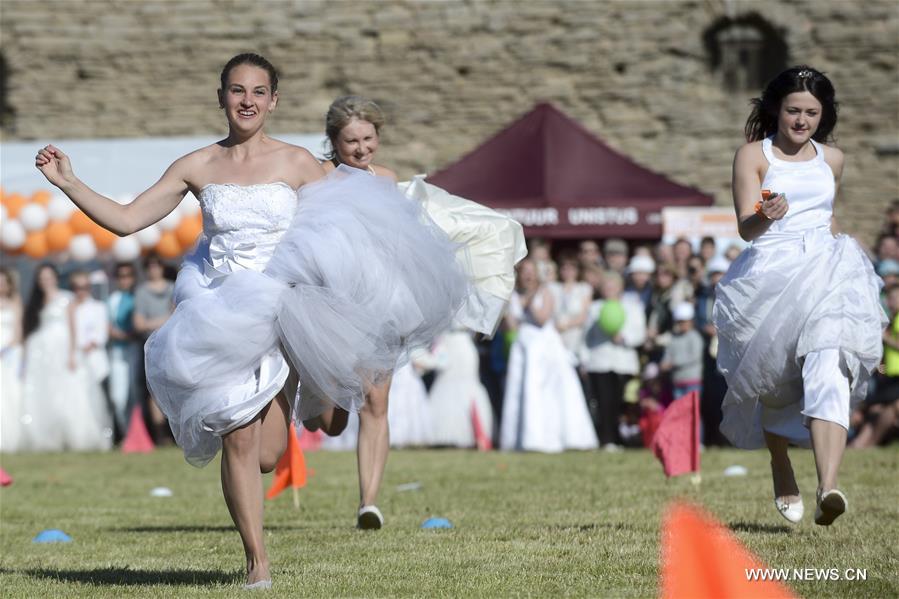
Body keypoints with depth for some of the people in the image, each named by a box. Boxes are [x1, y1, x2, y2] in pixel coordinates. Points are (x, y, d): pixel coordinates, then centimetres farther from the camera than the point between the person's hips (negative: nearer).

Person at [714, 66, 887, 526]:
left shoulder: (832, 159, 15)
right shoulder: (753, 155, 2)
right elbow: (745, 227, -8)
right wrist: (767, 216, -28)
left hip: (826, 275, 1)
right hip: (769, 277, -1)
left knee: (828, 368, -22)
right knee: (775, 386, 8)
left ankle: (827, 489, -36)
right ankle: (782, 474, 38)